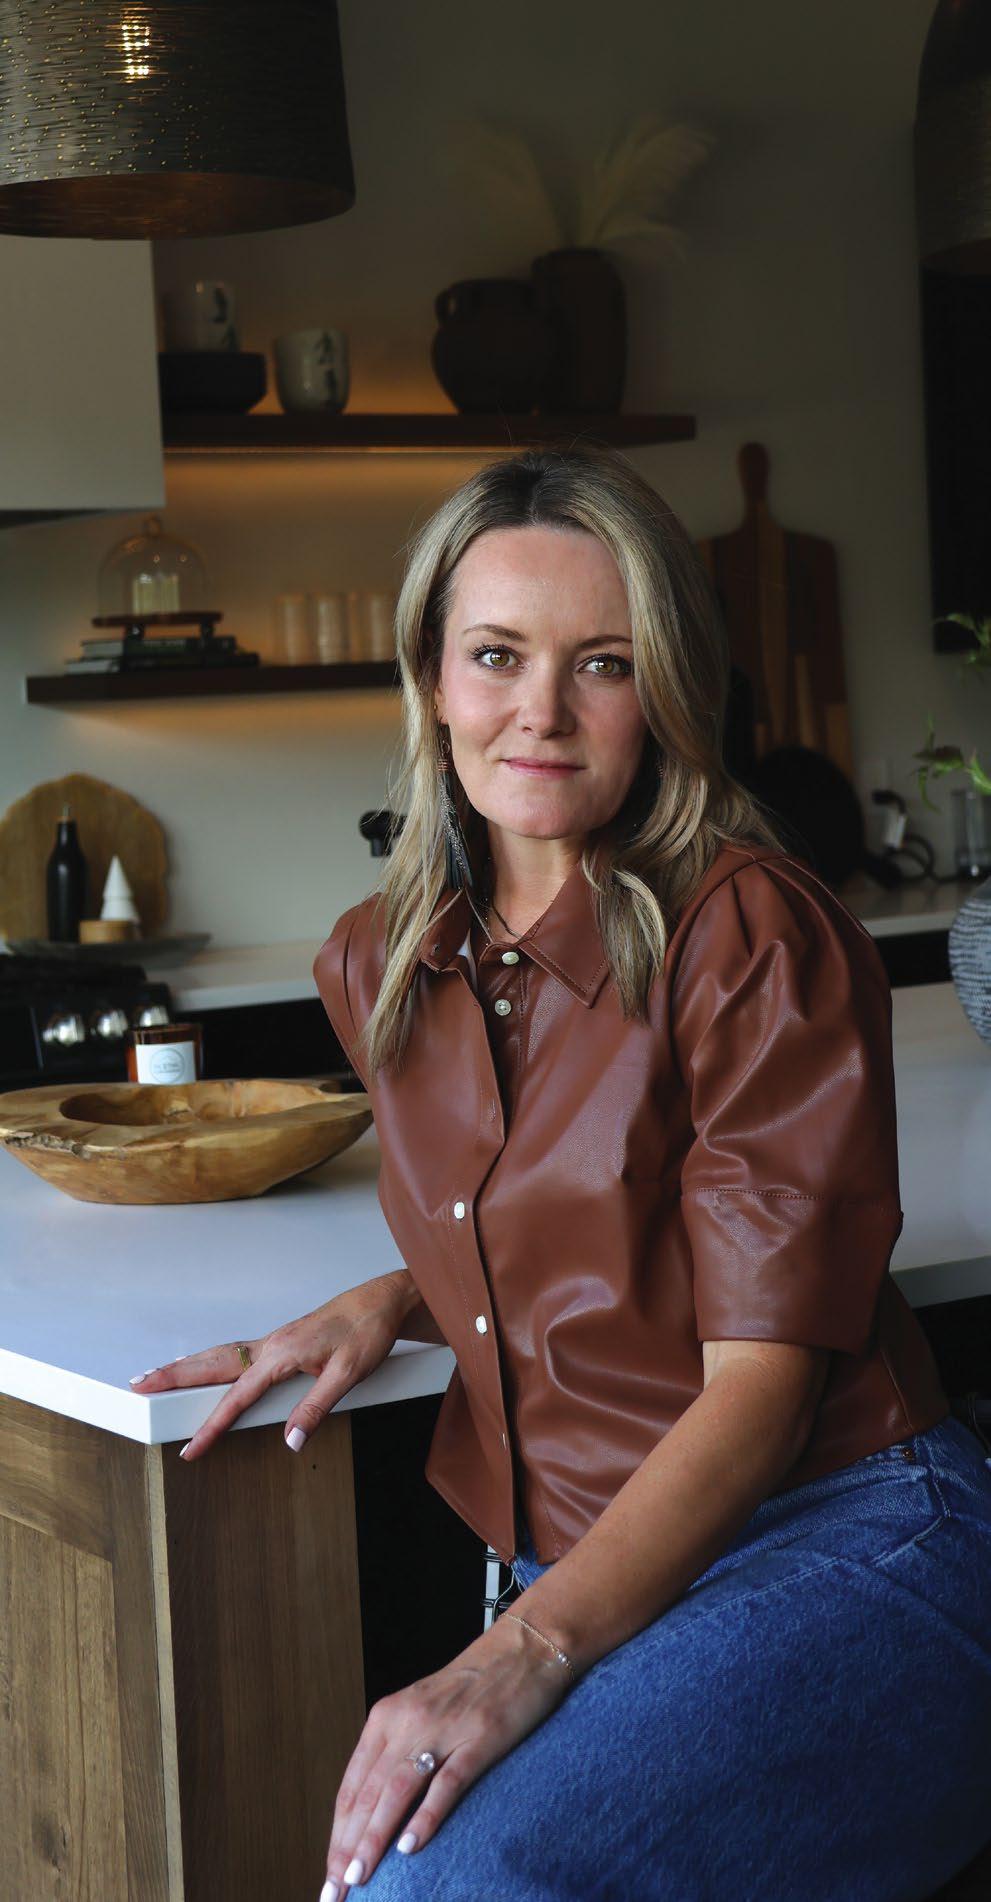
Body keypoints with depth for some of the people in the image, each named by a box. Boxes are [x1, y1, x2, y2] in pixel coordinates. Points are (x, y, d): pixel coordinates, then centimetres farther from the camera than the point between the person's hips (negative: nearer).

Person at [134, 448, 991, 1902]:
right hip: (584, 1588, 6)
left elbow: (761, 1377, -13)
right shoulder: (382, 967, 11)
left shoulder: (756, 936, -9)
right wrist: (390, 1302, 5)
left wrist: (526, 1650, -24)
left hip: (841, 1553, -5)